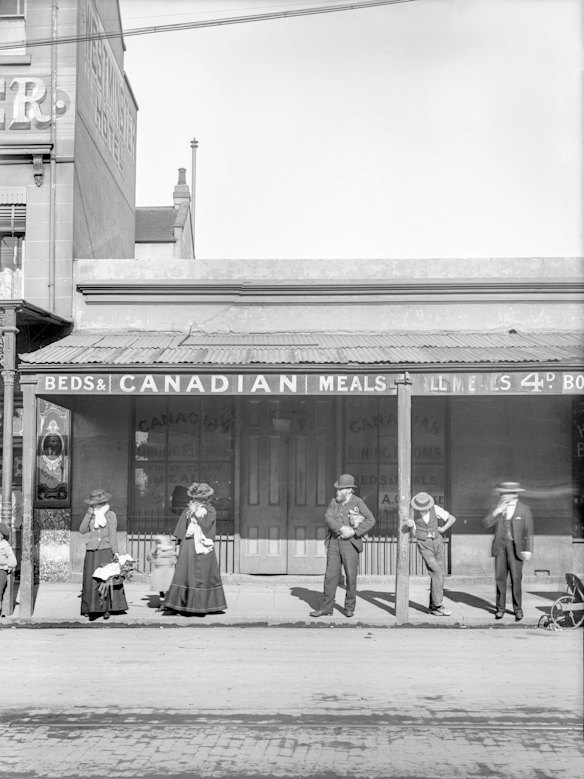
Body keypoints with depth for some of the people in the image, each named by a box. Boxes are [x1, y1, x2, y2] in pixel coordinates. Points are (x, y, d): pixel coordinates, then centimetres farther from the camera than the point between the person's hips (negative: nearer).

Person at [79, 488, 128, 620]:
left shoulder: (110, 515, 3)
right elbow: (82, 530, 2)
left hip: (105, 551, -3)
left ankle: (106, 609, 2)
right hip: (91, 552, 3)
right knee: (90, 581, -3)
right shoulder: (90, 515, 14)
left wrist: (115, 553, -6)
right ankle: (91, 609, 1)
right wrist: (89, 514, -3)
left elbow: (113, 535, 0)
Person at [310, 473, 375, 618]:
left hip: (350, 543, -3)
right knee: (331, 575, 1)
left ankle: (350, 607, 16)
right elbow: (328, 518, -6)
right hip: (334, 542, 3)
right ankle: (327, 608, 6)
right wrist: (342, 528, -22)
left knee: (351, 576, 1)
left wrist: (354, 532, -18)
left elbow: (370, 520, -11)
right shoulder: (334, 502, 7)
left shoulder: (358, 502, -4)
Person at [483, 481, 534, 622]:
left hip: (516, 547, -3)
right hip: (500, 546, 3)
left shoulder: (524, 509, 0)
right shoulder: (499, 508, 9)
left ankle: (518, 609, 8)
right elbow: (487, 523, -1)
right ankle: (500, 608, 11)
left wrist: (528, 550, -7)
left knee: (516, 578, -4)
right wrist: (498, 510, -13)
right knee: (500, 577, 2)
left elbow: (529, 531, -1)